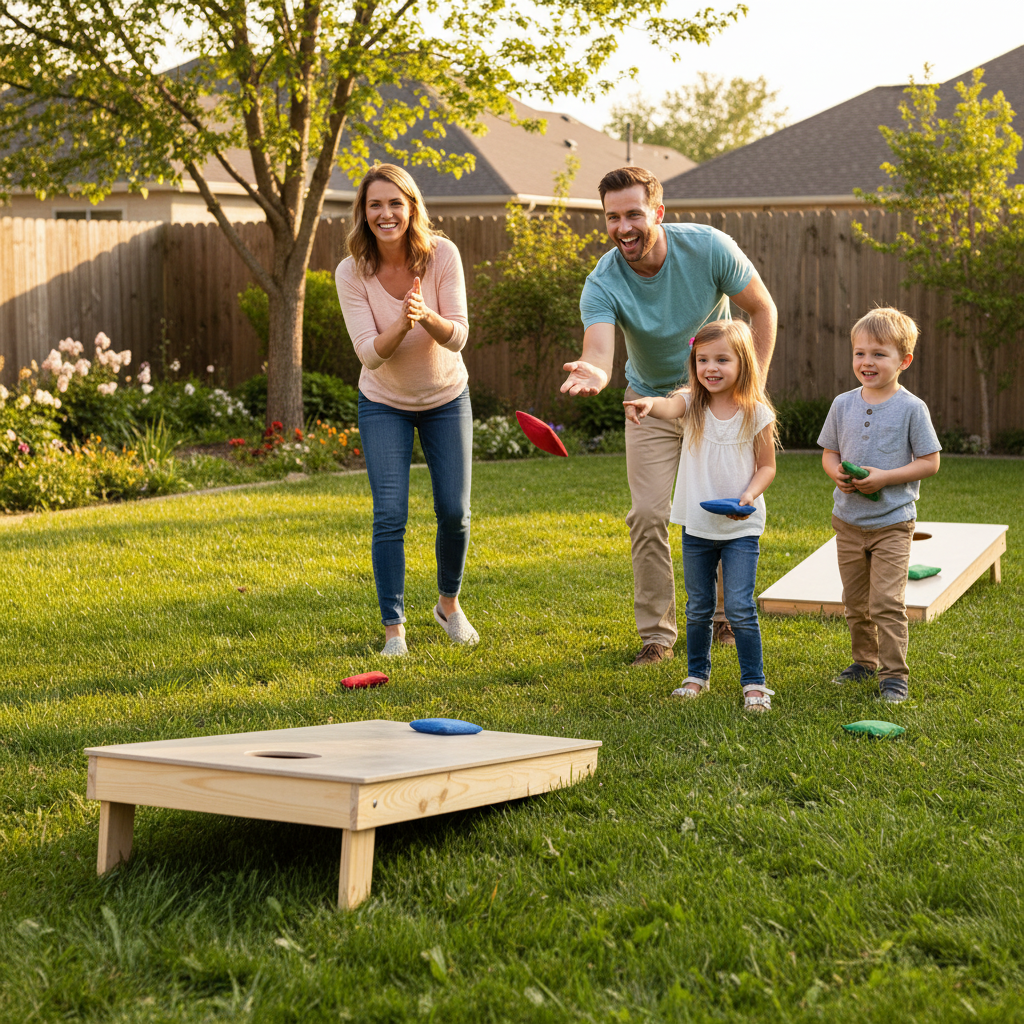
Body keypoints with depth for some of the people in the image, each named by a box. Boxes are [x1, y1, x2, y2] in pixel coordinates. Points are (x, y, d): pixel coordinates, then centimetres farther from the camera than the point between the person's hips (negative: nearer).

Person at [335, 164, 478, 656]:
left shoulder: (441, 254, -18)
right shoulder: (352, 272, -19)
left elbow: (458, 336, -20)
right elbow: (369, 354, -21)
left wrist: (427, 316, -41)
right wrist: (402, 324, -41)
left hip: (446, 398, 1)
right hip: (384, 404, -1)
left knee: (454, 512, 3)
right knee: (390, 516, -10)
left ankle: (449, 604, 30)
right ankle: (394, 630, -1)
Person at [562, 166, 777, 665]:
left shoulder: (709, 248, -23)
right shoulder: (602, 284, -25)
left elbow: (762, 310, -9)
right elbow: (599, 351, -42)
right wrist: (592, 372, -67)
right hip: (652, 401, 0)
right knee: (648, 515, -9)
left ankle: (725, 615, 24)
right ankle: (656, 633, 4)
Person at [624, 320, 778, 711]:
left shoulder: (756, 413, -5)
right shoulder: (692, 403, -3)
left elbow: (767, 465, 2)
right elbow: (669, 407, -27)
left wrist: (750, 494, -18)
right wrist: (648, 405, -51)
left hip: (741, 528, -2)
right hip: (696, 525, 2)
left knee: (740, 607, -7)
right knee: (698, 608, 13)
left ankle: (754, 682, 6)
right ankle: (697, 675, 30)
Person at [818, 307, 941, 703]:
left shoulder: (911, 408, -10)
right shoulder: (843, 404, 3)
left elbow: (929, 462, -8)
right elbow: (829, 453, 11)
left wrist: (884, 477, -19)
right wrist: (837, 472, -12)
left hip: (892, 523, -5)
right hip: (848, 520, 5)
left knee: (886, 602, -9)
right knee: (855, 602, 14)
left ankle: (894, 674, -1)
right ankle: (865, 661, 31)